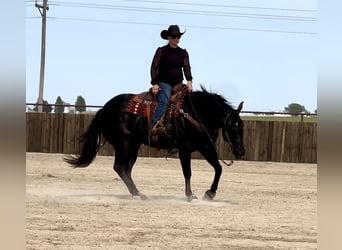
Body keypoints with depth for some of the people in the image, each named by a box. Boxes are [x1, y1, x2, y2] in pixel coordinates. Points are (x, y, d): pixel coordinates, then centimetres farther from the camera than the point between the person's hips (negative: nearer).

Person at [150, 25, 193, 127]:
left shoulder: (183, 53, 12)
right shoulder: (161, 51, 0)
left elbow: (186, 67, 2)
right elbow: (154, 68, -3)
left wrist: (189, 80, -16)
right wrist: (154, 83, -13)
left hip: (178, 83, 5)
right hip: (164, 83, -5)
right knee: (164, 102, -24)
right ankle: (155, 126, -32)